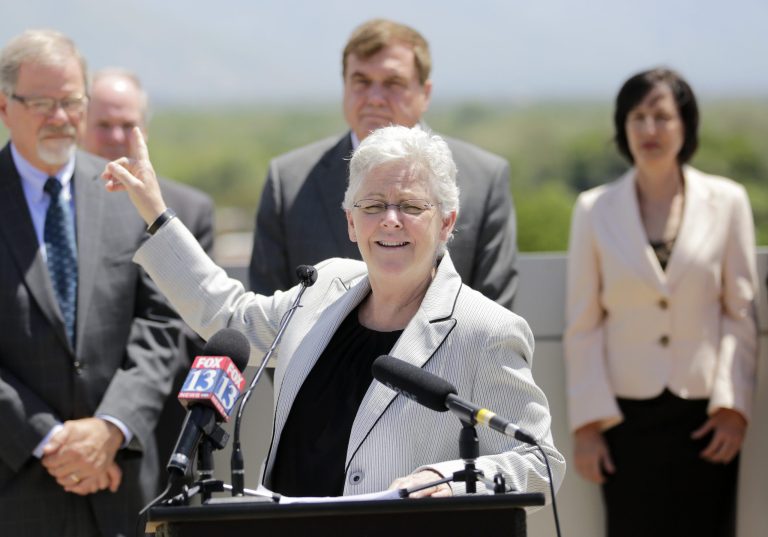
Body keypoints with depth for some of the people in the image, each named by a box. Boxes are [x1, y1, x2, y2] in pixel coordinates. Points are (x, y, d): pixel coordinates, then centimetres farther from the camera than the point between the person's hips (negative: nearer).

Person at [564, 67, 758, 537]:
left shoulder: (726, 202, 3)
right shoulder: (595, 209, 4)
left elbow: (742, 313, 4)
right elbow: (583, 325, 4)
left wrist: (733, 406, -3)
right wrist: (587, 423, -2)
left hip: (703, 416, 0)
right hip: (627, 414, 0)